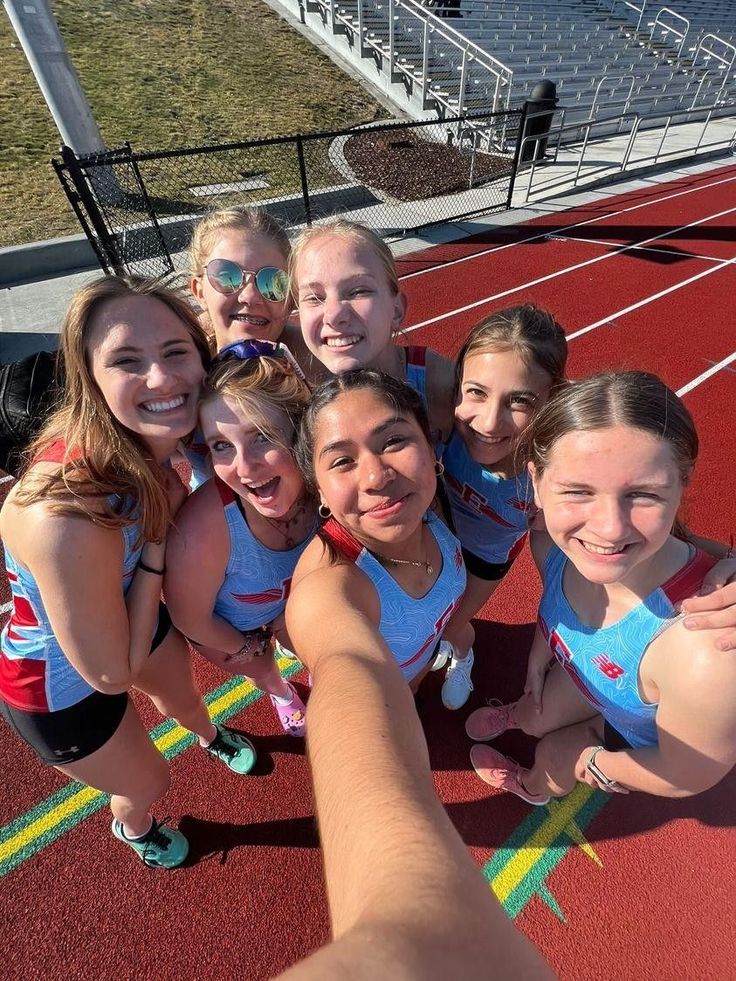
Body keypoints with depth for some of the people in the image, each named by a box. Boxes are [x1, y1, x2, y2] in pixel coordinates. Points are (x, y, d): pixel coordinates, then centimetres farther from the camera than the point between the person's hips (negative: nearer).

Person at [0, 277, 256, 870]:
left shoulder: (154, 441, -24)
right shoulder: (68, 516, -44)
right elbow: (111, 673, -28)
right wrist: (158, 540, -31)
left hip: (135, 617, 5)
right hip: (61, 686, -4)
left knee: (183, 693, 35)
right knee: (148, 785, 25)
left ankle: (210, 737, 74)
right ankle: (132, 828, 65)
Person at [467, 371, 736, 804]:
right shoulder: (553, 540, -32)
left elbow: (686, 776, -27)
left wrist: (593, 762, -9)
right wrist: (539, 658, 9)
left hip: (647, 736, -2)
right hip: (594, 670, 3)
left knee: (556, 755, 21)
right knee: (536, 716, 27)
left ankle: (535, 788, 61)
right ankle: (515, 714, 67)